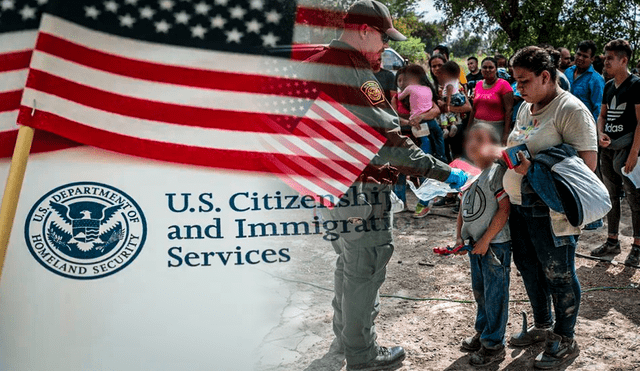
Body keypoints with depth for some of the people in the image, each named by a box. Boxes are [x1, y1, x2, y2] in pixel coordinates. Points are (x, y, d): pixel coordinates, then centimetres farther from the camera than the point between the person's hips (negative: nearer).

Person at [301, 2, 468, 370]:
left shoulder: (314, 65, 9)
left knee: (349, 263, 25)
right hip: (359, 190, -10)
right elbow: (389, 138, -25)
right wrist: (445, 173, -20)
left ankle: (345, 336, 42)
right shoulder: (354, 74, -21)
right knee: (365, 270, 3)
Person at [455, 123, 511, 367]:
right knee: (479, 291, 21)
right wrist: (459, 236, 6)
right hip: (474, 244, 8)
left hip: (495, 244, -8)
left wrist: (485, 240, -18)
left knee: (494, 294, 3)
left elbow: (504, 209, -18)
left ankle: (494, 345, 17)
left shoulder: (498, 171, -15)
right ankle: (482, 332, 39)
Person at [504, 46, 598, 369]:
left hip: (551, 211, -8)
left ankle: (565, 340, 24)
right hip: (519, 204, 9)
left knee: (559, 275, 6)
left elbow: (588, 162, -22)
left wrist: (535, 169, -27)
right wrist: (507, 182, 9)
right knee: (528, 267, 19)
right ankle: (542, 327, 39)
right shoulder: (526, 107, 12)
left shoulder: (570, 109, -14)